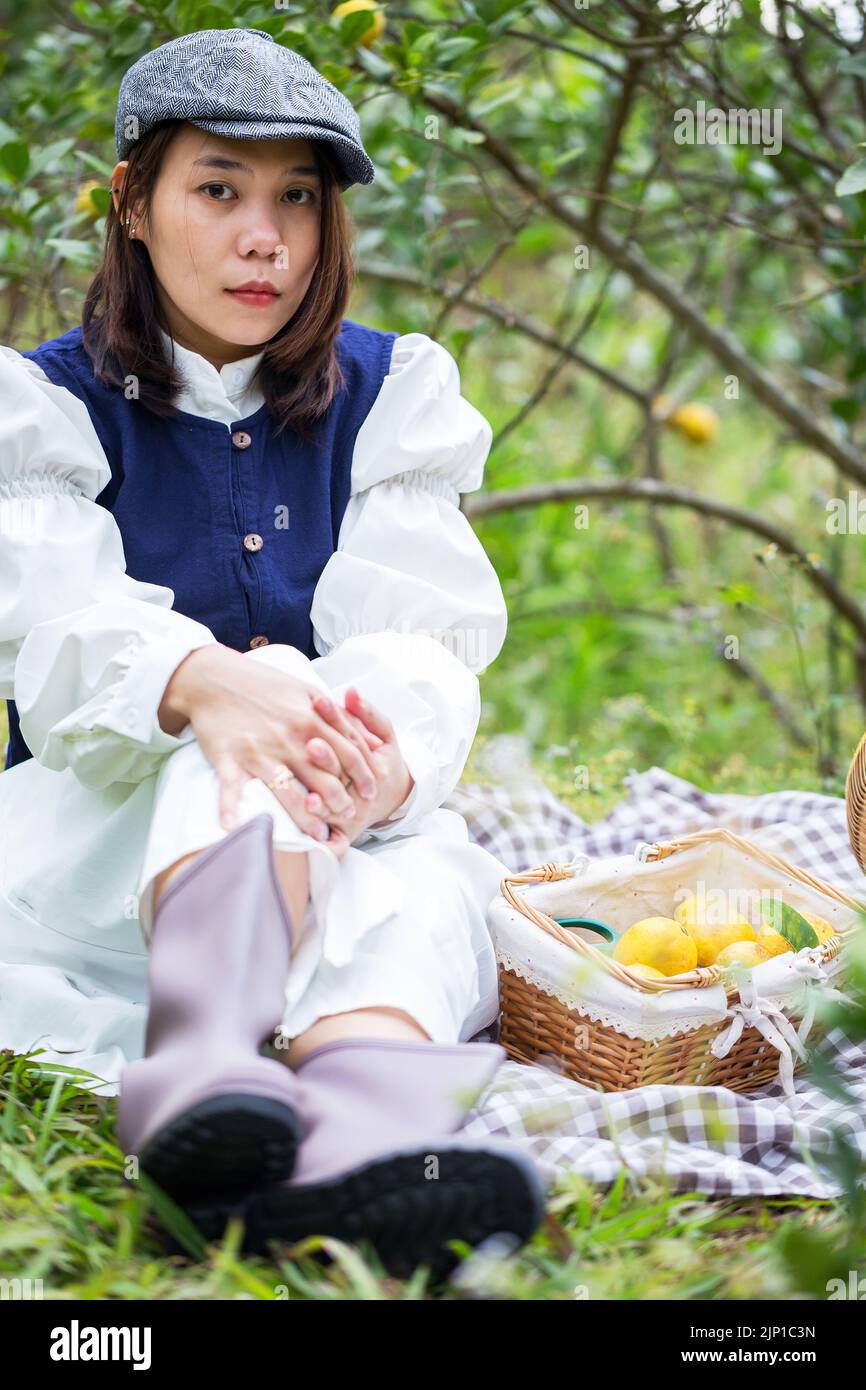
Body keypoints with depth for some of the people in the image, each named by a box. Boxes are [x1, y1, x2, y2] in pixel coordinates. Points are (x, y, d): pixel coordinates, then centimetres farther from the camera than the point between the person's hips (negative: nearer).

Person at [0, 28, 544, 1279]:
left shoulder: (392, 393, 8)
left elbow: (422, 638, -9)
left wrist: (390, 754, -36)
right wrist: (205, 685, -44)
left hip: (347, 855, 2)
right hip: (104, 830, -2)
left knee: (420, 875, -35)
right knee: (268, 706, -34)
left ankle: (365, 1108, -72)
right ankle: (214, 1042, -67)